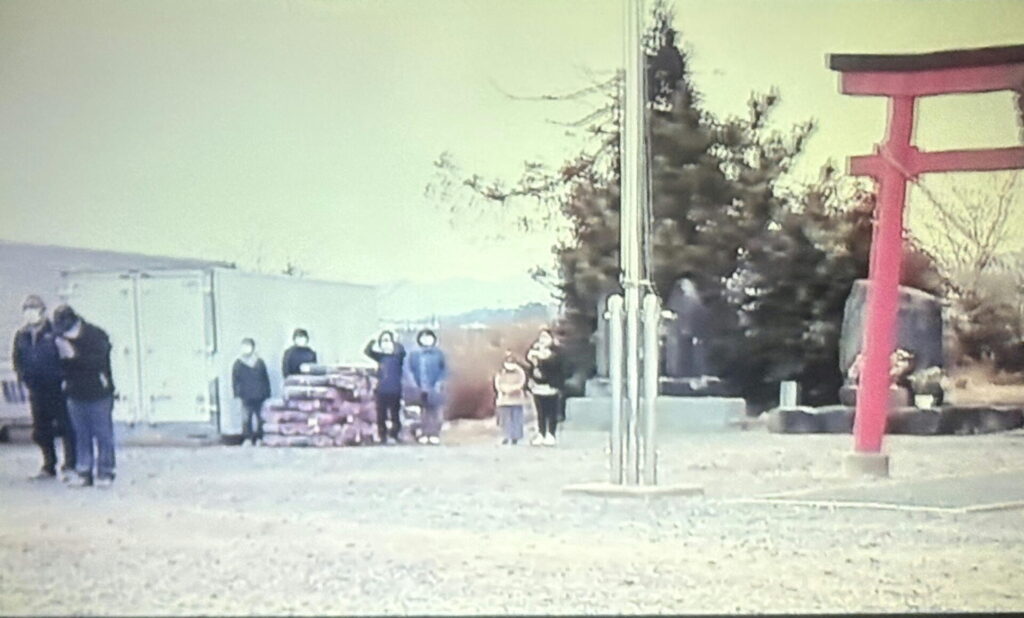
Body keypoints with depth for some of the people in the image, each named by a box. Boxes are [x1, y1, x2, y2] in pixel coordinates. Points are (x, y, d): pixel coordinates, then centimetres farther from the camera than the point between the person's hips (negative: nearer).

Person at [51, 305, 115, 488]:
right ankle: (84, 473, 15)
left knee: (103, 435, 1)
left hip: (98, 395, -4)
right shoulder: (61, 338, 2)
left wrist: (74, 355, -28)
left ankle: (105, 473, 10)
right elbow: (60, 365, 9)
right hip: (75, 395, 4)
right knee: (81, 436, 9)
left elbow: (99, 361, -23)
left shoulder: (96, 335, -12)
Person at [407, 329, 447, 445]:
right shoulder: (415, 354, 4)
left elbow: (443, 370, 2)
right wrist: (415, 383, -2)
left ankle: (435, 434, -2)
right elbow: (412, 370, 8)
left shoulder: (438, 353, 1)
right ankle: (425, 434, 14)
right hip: (422, 388, 2)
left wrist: (439, 382, -8)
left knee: (435, 409, -7)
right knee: (425, 410, 7)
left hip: (434, 387, -2)